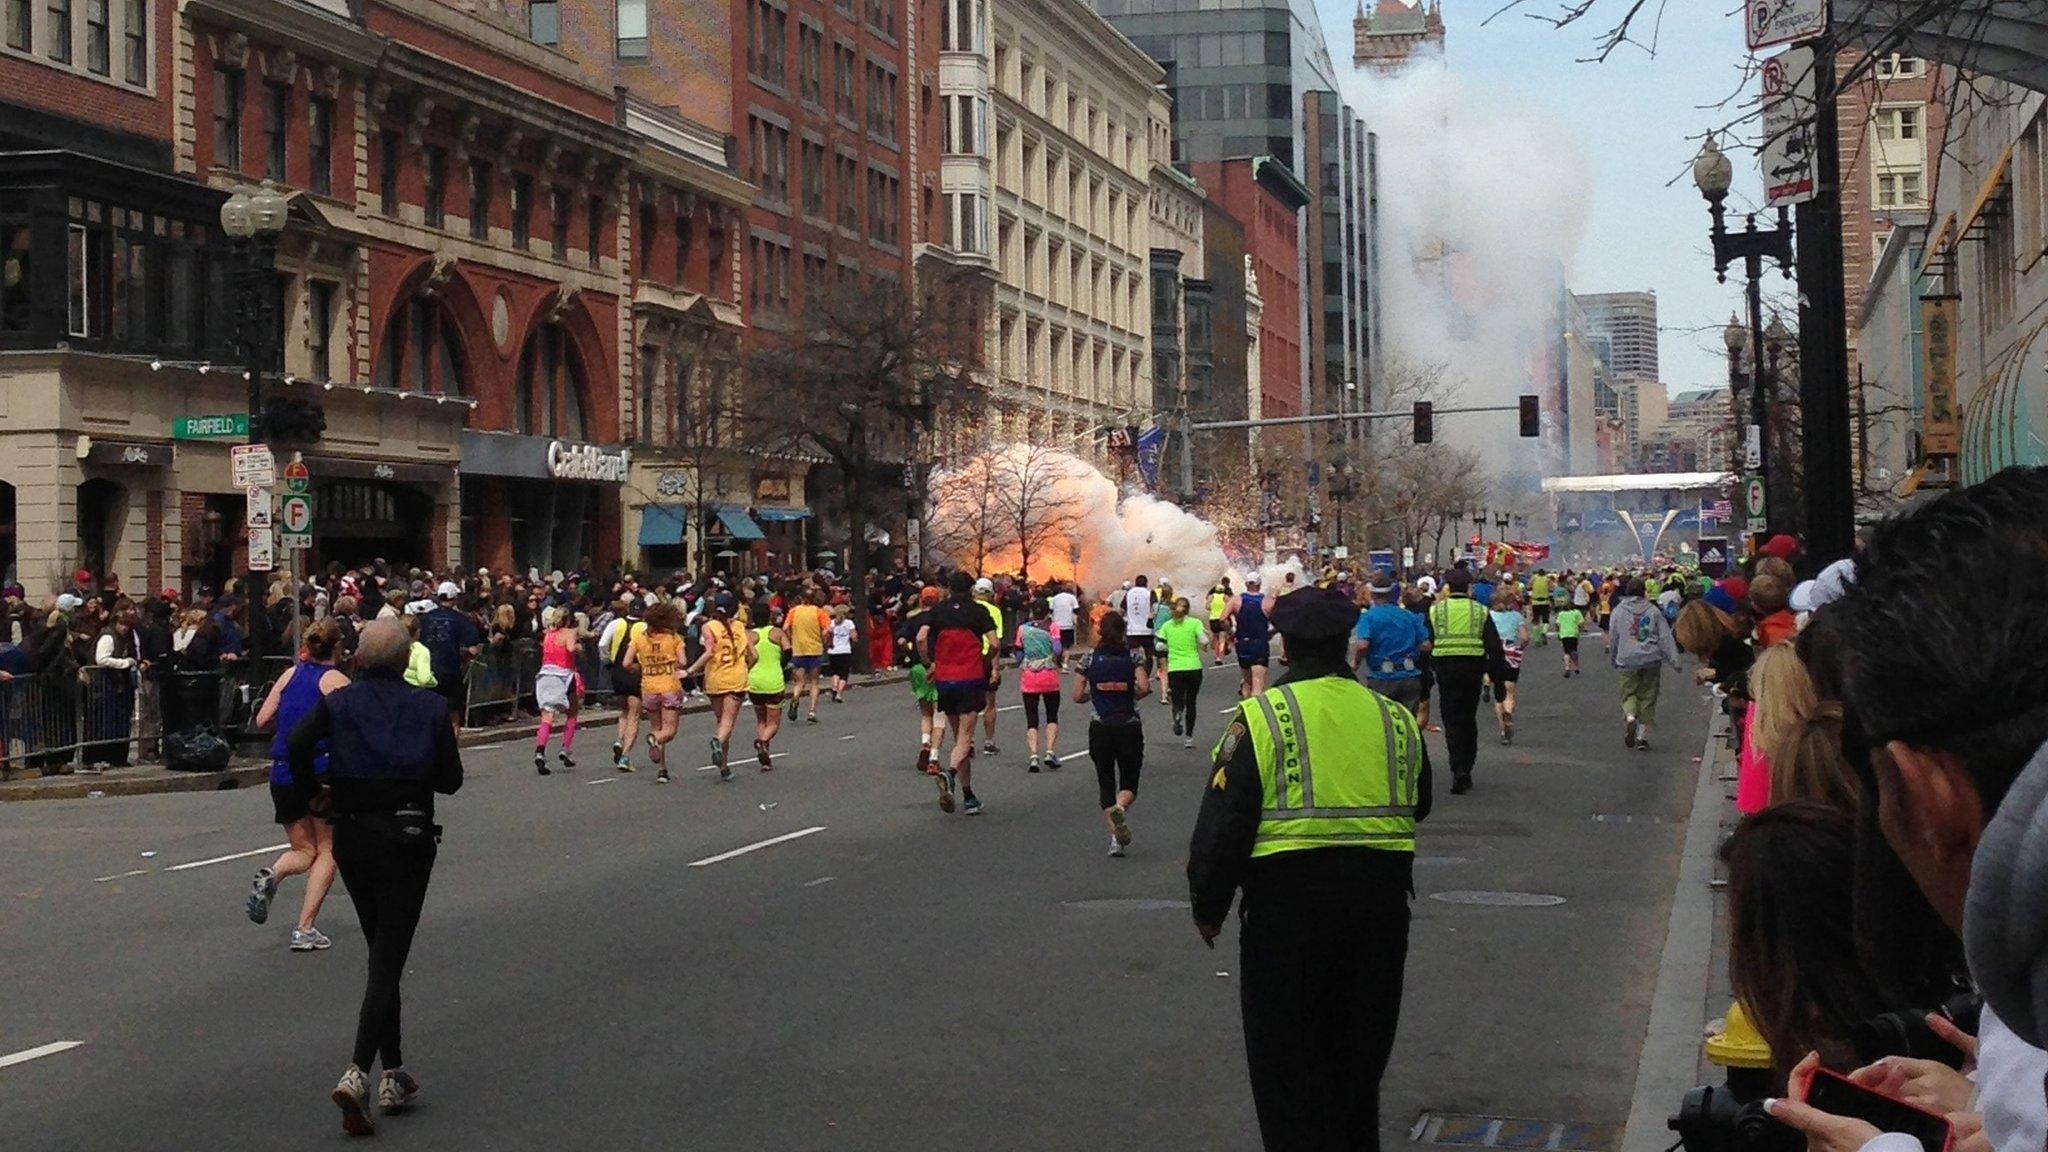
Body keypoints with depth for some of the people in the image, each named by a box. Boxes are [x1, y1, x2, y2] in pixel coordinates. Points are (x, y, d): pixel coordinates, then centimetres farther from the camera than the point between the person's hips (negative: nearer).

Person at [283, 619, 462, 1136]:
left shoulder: (339, 703, 0)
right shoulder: (430, 708, -2)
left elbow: (297, 743, -16)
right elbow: (451, 779, -2)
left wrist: (308, 793, 0)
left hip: (353, 837, 3)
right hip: (409, 837, -3)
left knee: (383, 954, 17)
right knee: (388, 961, -4)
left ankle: (394, 1075, 21)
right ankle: (357, 1074, -22)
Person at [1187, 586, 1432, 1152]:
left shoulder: (1260, 717, -9)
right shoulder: (1395, 719, 5)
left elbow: (1222, 825, -10)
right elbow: (1419, 806, 21)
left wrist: (1208, 909, 1)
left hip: (1288, 899, -4)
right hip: (1381, 903, 5)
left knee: (1287, 1062, 4)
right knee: (1359, 1052, 19)